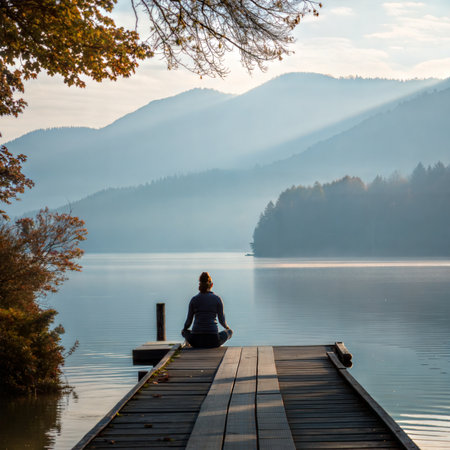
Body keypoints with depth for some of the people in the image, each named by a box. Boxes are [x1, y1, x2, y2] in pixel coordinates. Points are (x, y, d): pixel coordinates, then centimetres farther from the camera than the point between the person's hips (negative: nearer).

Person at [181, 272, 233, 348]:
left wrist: (184, 329, 31)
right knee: (230, 331, 28)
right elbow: (221, 320, 4)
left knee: (184, 331, 35)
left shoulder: (193, 300, 4)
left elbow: (189, 320, 9)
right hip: (212, 340, -1)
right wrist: (227, 327, 27)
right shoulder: (217, 299, 1)